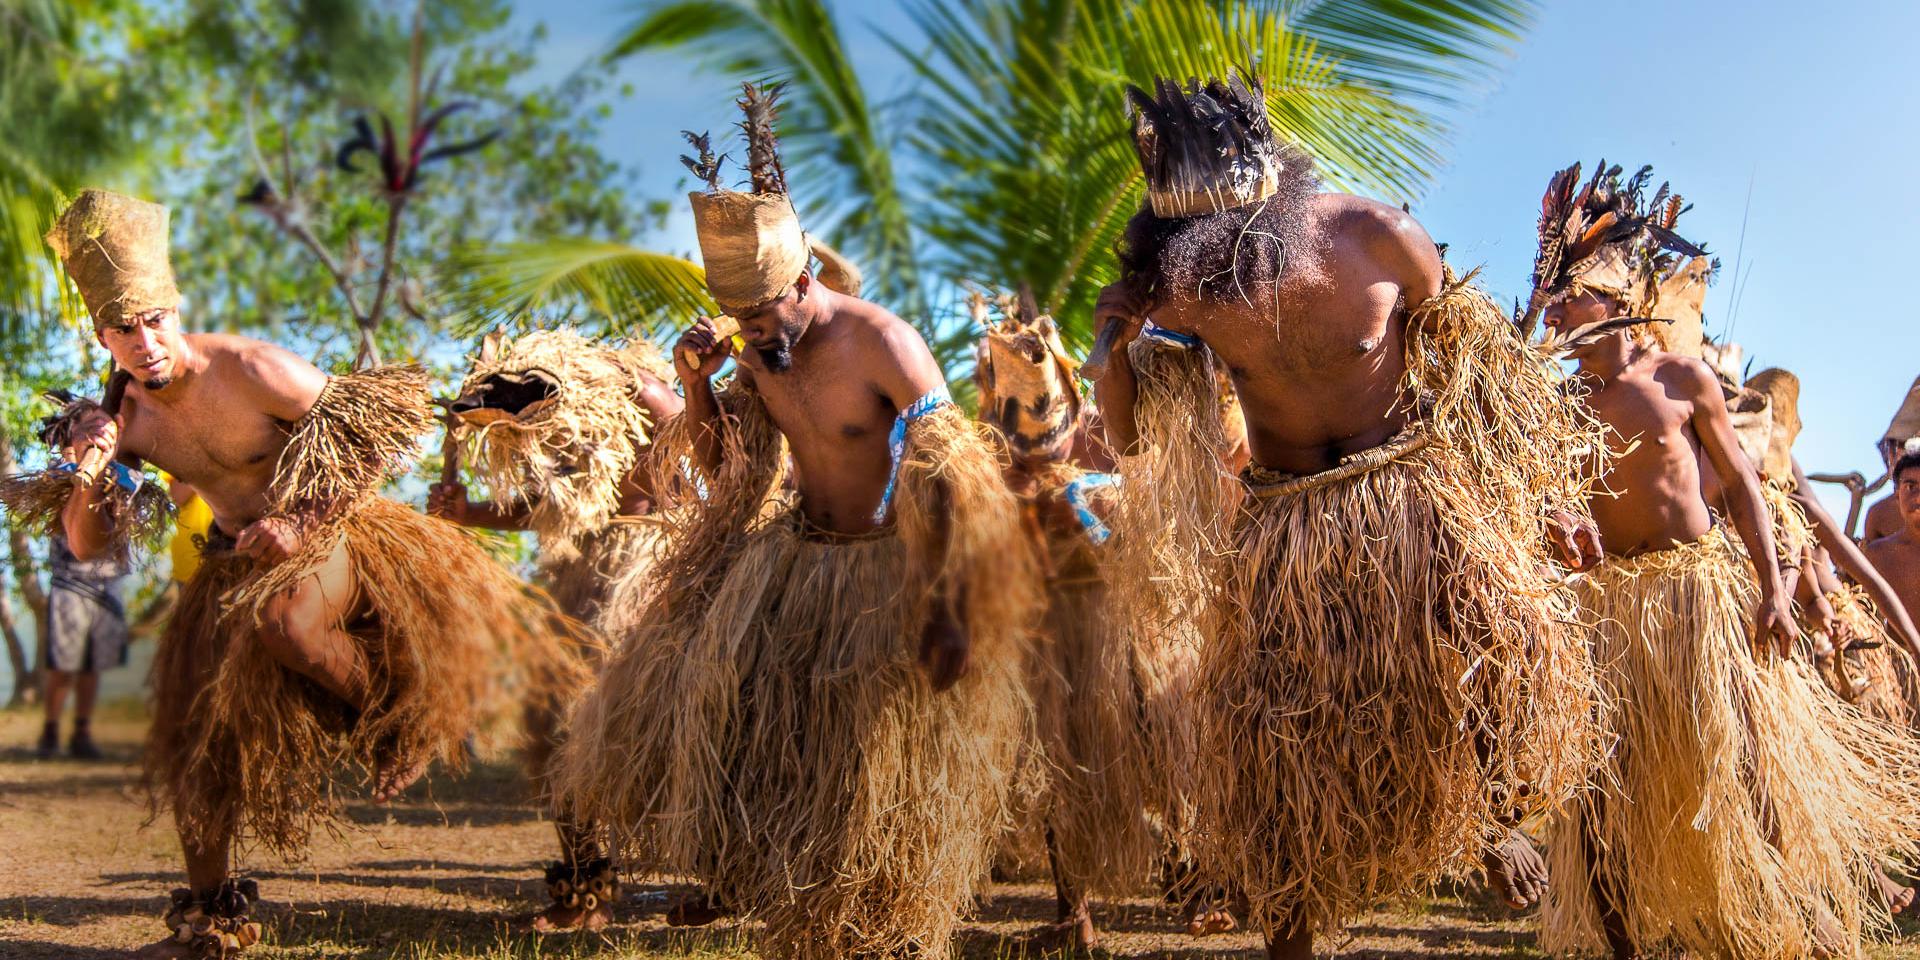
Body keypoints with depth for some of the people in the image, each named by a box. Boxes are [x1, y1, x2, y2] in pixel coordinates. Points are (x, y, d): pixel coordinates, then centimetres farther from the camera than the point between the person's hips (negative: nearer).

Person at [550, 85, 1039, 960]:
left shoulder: (881, 344, -23)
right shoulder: (759, 349, -2)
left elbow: (954, 479, -22)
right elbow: (723, 463, 10)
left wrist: (945, 613, -24)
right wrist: (697, 387, -10)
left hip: (881, 577, -7)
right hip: (788, 556, 7)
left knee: (866, 787, 0)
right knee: (683, 707, 11)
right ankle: (737, 865, 35)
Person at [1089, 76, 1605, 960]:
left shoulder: (1377, 238, -17)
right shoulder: (1184, 286, -13)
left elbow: (1475, 357, 0)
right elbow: (1131, 440, -3)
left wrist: (1542, 487, 5)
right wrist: (1114, 349, -24)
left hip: (1412, 491, -1)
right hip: (1289, 528, 1)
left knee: (1497, 640, -20)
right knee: (1272, 726, -3)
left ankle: (1488, 817, 13)